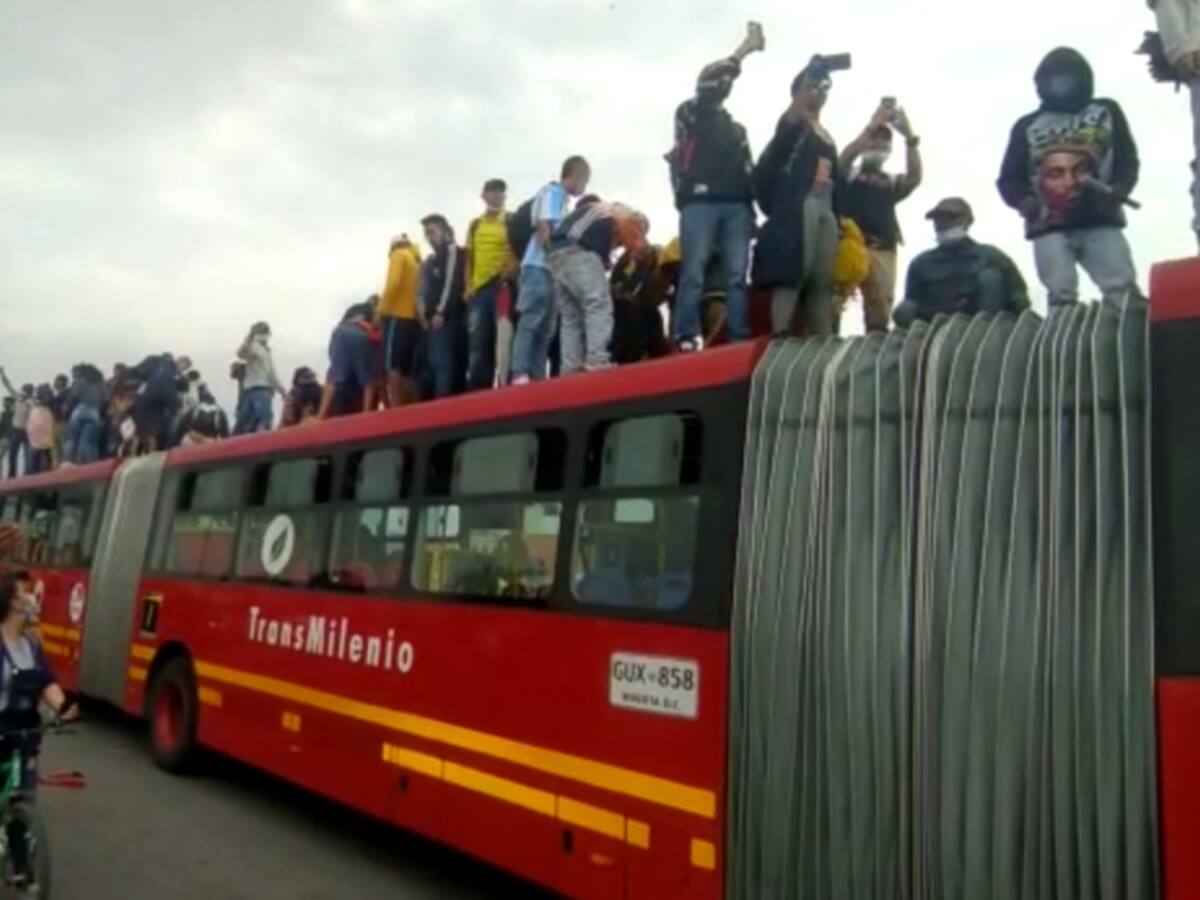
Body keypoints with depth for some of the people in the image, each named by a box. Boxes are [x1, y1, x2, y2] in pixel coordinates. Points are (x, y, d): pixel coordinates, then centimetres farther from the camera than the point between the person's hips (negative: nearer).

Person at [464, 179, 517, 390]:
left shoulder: (511, 222, 5)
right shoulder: (475, 225, 18)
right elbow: (470, 259, 18)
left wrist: (508, 277, -15)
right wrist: (468, 286, 9)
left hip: (502, 286, -4)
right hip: (479, 289, 4)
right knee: (477, 342, 3)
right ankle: (477, 390, 6)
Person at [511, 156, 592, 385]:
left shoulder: (561, 197, 23)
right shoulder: (553, 192, -2)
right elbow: (544, 228, -11)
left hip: (550, 268, 9)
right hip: (540, 267, -9)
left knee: (544, 327, 5)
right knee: (530, 322, -16)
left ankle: (537, 378, 3)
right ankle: (520, 374, -22)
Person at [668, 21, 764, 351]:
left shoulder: (737, 128, 30)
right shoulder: (689, 113, 16)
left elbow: (749, 170, 23)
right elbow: (706, 91, -4)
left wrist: (752, 207, 8)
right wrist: (745, 49, -3)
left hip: (737, 205, 5)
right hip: (700, 202, -4)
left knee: (737, 275, -6)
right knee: (694, 273, -13)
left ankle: (740, 341, -11)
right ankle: (687, 340, -17)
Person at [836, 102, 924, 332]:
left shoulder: (893, 182, 20)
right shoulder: (849, 174, 15)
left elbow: (915, 177, 2)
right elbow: (843, 159, -6)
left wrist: (909, 137, -7)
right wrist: (871, 126, -10)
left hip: (882, 251, 3)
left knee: (880, 310, -3)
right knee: (832, 301, -14)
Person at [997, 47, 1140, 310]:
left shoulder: (1106, 112, 21)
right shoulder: (1027, 126, 18)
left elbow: (1128, 159, 14)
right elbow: (1008, 178, 14)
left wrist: (1118, 190, -8)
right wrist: (1024, 201, -9)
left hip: (1101, 220, 0)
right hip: (1050, 226, 0)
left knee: (1124, 293, -13)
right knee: (1061, 299, -11)